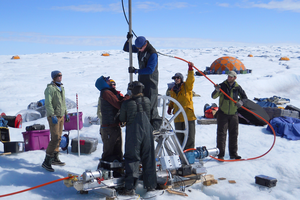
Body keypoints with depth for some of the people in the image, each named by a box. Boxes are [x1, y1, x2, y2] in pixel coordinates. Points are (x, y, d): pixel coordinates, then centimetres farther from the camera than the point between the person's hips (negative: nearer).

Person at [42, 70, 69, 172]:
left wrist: (66, 113, 21)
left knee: (59, 138, 12)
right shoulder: (50, 88, -13)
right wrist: (52, 115, -25)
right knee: (55, 138, -13)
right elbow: (48, 103, -19)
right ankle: (46, 161, -8)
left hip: (61, 116, 9)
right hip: (54, 117, -9)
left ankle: (55, 158, 23)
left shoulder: (61, 88, 15)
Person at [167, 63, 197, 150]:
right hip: (178, 117, 5)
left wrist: (190, 69, -27)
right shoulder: (173, 90, 17)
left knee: (190, 135, -3)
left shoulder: (187, 86, 2)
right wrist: (170, 107, 10)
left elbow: (191, 80, -17)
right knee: (179, 136, 9)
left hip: (188, 115, -5)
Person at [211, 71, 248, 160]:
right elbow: (214, 96, -12)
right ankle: (220, 154, 1)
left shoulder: (237, 87, 1)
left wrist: (241, 101, -10)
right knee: (221, 134, -4)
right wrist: (217, 91, -34)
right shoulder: (222, 86, -6)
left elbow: (244, 96, 12)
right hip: (222, 113, -3)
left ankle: (233, 153, 19)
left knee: (234, 134, 9)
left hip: (233, 114, 3)